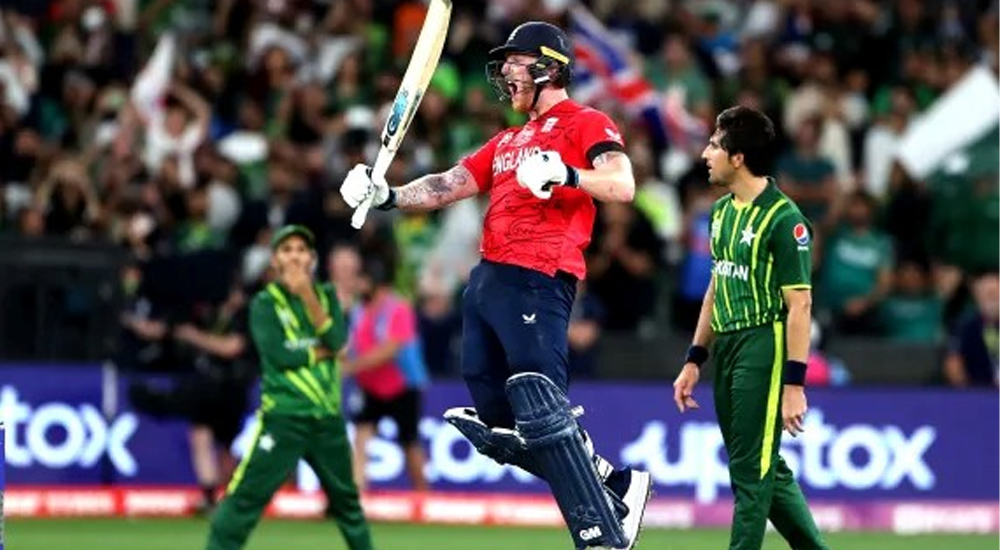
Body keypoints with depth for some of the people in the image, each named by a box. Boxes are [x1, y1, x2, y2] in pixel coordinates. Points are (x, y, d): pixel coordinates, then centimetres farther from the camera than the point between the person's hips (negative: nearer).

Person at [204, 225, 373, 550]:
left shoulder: (326, 296, 11)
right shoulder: (265, 303, -2)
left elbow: (337, 340, -7)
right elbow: (281, 355, -15)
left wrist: (308, 297, -16)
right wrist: (323, 351, -5)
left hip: (327, 417, 4)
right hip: (283, 417, -4)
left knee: (346, 499, 17)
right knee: (245, 496, -13)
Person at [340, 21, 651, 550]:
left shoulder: (585, 123, 3)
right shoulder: (508, 140, 28)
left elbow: (622, 185, -13)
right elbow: (448, 186, 22)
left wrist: (566, 175, -29)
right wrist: (387, 196, 7)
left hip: (536, 280, -9)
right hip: (485, 280, 9)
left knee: (539, 414, -20)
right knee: (498, 424, 6)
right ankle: (614, 483, 16)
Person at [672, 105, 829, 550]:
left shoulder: (783, 218, -13)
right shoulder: (723, 210, 12)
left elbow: (799, 305, -14)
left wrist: (794, 384, -17)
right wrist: (694, 360, 19)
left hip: (764, 350, -9)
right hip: (726, 350, 9)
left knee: (752, 472, -5)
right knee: (766, 470, 13)